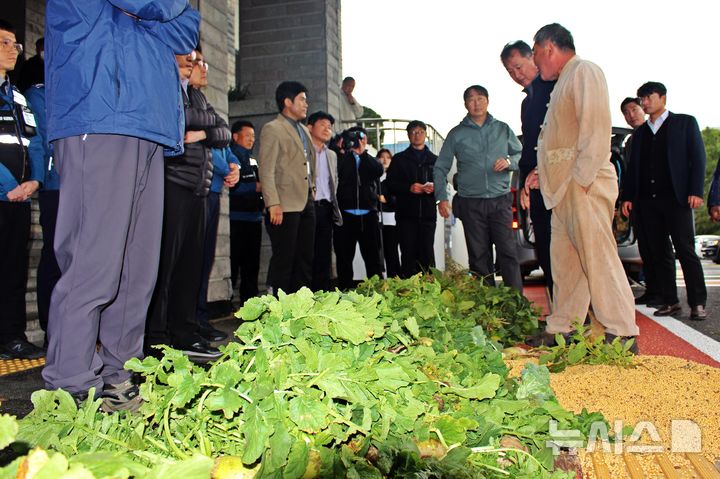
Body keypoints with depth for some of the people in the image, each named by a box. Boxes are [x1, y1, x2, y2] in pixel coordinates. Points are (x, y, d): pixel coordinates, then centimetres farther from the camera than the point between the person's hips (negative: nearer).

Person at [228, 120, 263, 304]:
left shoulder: (253, 161, 21)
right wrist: (256, 187, -12)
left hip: (254, 218, 7)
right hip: (235, 218, -7)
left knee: (252, 263, 9)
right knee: (232, 262, -8)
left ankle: (249, 301, 16)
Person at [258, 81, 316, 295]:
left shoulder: (304, 130, 20)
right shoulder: (272, 129, -3)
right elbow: (266, 170, -11)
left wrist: (312, 192, 14)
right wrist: (273, 204, -19)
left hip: (306, 203, 8)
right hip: (285, 205, -8)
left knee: (305, 259, 9)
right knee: (284, 260, -5)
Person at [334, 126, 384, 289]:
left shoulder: (370, 161, 16)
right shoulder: (341, 159, 10)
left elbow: (379, 171, -5)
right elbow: (338, 173, -10)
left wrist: (362, 152, -10)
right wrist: (349, 149, -11)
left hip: (368, 216, 2)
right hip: (345, 215, -2)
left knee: (374, 259, 4)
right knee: (344, 259, 3)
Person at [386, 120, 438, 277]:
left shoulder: (435, 160, 18)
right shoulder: (399, 159, 11)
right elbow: (390, 184, 2)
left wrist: (435, 187, -8)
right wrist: (409, 188, -14)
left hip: (428, 213, 2)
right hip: (406, 214, -2)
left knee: (427, 255, 1)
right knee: (408, 255, -3)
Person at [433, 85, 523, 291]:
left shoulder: (503, 129, 11)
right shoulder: (456, 134, 8)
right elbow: (440, 168, 9)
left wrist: (509, 161, -9)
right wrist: (441, 197, -1)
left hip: (500, 200, 0)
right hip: (471, 204, 0)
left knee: (508, 252, -7)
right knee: (479, 256, 3)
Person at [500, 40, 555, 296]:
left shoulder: (555, 87, -1)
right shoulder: (527, 102, 25)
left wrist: (541, 169, -17)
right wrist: (524, 183, 12)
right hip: (537, 186, 8)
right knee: (545, 253, 7)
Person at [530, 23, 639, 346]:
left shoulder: (584, 71, -4)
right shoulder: (563, 82, 24)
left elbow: (596, 128, -16)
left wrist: (581, 179, -19)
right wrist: (540, 172, 15)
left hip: (584, 186, -10)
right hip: (563, 188, 10)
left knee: (598, 258, -9)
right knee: (564, 261, 10)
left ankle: (622, 336, -3)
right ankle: (560, 330, 17)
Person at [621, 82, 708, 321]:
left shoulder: (685, 122, 8)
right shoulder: (639, 133, 19)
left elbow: (698, 158, 1)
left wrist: (696, 191, -10)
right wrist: (627, 197, 7)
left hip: (676, 198, -4)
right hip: (647, 201, 4)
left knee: (686, 251, -6)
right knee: (658, 253, 4)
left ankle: (698, 303, 1)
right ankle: (670, 301, 10)